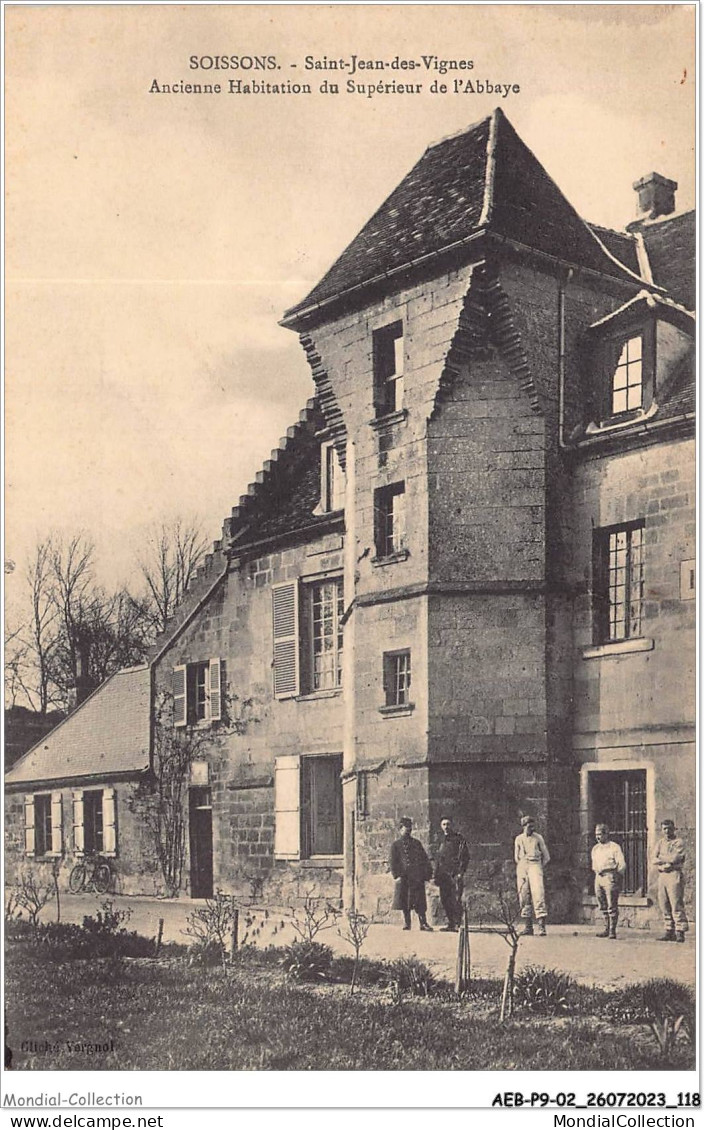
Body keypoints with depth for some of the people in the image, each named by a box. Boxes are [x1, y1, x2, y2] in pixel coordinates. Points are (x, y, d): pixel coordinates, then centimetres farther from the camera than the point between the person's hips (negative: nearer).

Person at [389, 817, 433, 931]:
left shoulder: (417, 843, 17)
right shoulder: (396, 844, 9)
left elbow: (425, 859, 17)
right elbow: (392, 861, 3)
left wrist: (428, 873, 5)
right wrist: (396, 875, -9)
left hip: (417, 877, 1)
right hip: (404, 877, -1)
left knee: (420, 901, -4)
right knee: (405, 902, 2)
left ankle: (423, 923, -3)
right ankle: (407, 923, 11)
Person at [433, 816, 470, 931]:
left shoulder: (459, 839, 0)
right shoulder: (441, 840, 18)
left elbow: (465, 857, -5)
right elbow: (437, 858, 23)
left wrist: (460, 873, -14)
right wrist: (436, 875, 16)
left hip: (455, 874, -6)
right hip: (443, 875, 6)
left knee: (456, 899, -10)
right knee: (444, 900, 5)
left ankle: (457, 924, -8)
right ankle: (450, 923, 13)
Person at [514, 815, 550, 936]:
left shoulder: (538, 838, 8)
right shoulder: (518, 839, 13)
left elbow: (546, 857, 12)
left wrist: (539, 868, 9)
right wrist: (522, 867, 12)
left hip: (535, 864, -3)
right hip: (522, 866, 3)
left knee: (538, 892, -18)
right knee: (524, 895, -2)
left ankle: (541, 925, -24)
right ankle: (527, 925, 4)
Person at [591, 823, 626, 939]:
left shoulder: (614, 847, -2)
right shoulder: (595, 848, 18)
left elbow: (622, 864, -5)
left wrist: (618, 878, -8)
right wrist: (596, 870, 8)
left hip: (610, 877, -7)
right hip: (598, 877, 7)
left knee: (612, 906, -7)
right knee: (603, 906, 9)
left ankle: (612, 931, -5)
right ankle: (606, 929, 15)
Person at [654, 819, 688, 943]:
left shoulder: (678, 842, 0)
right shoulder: (660, 843, 17)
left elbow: (674, 858, -14)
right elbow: (654, 861, 7)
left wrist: (660, 859, -1)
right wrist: (663, 865, -11)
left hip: (675, 875, -6)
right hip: (662, 875, 6)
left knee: (676, 905, -9)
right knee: (664, 906, 5)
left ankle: (680, 932, -7)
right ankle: (669, 931, 11)